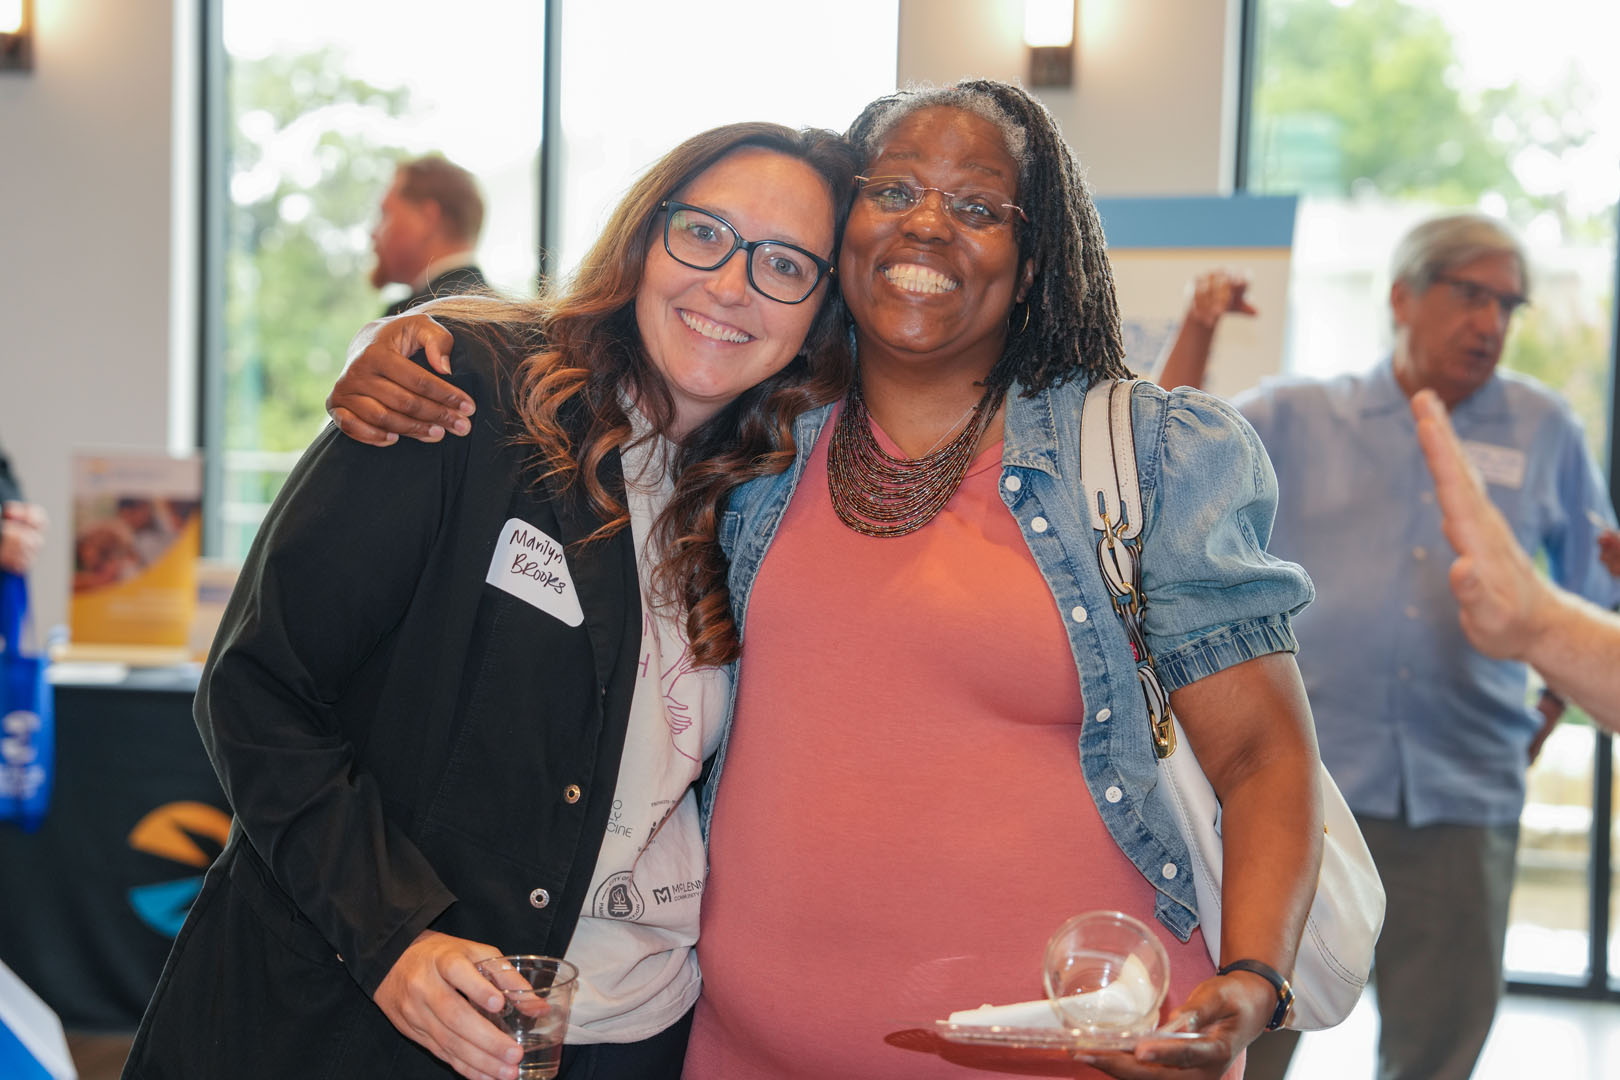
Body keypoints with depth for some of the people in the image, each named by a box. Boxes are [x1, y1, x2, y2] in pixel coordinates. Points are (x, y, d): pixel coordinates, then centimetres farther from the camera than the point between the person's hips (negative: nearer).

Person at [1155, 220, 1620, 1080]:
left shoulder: (1543, 429, 12)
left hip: (1464, 794, 2)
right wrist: (1198, 329, -6)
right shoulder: (1296, 418, 8)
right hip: (1302, 780, -2)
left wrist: (1551, 714, 14)